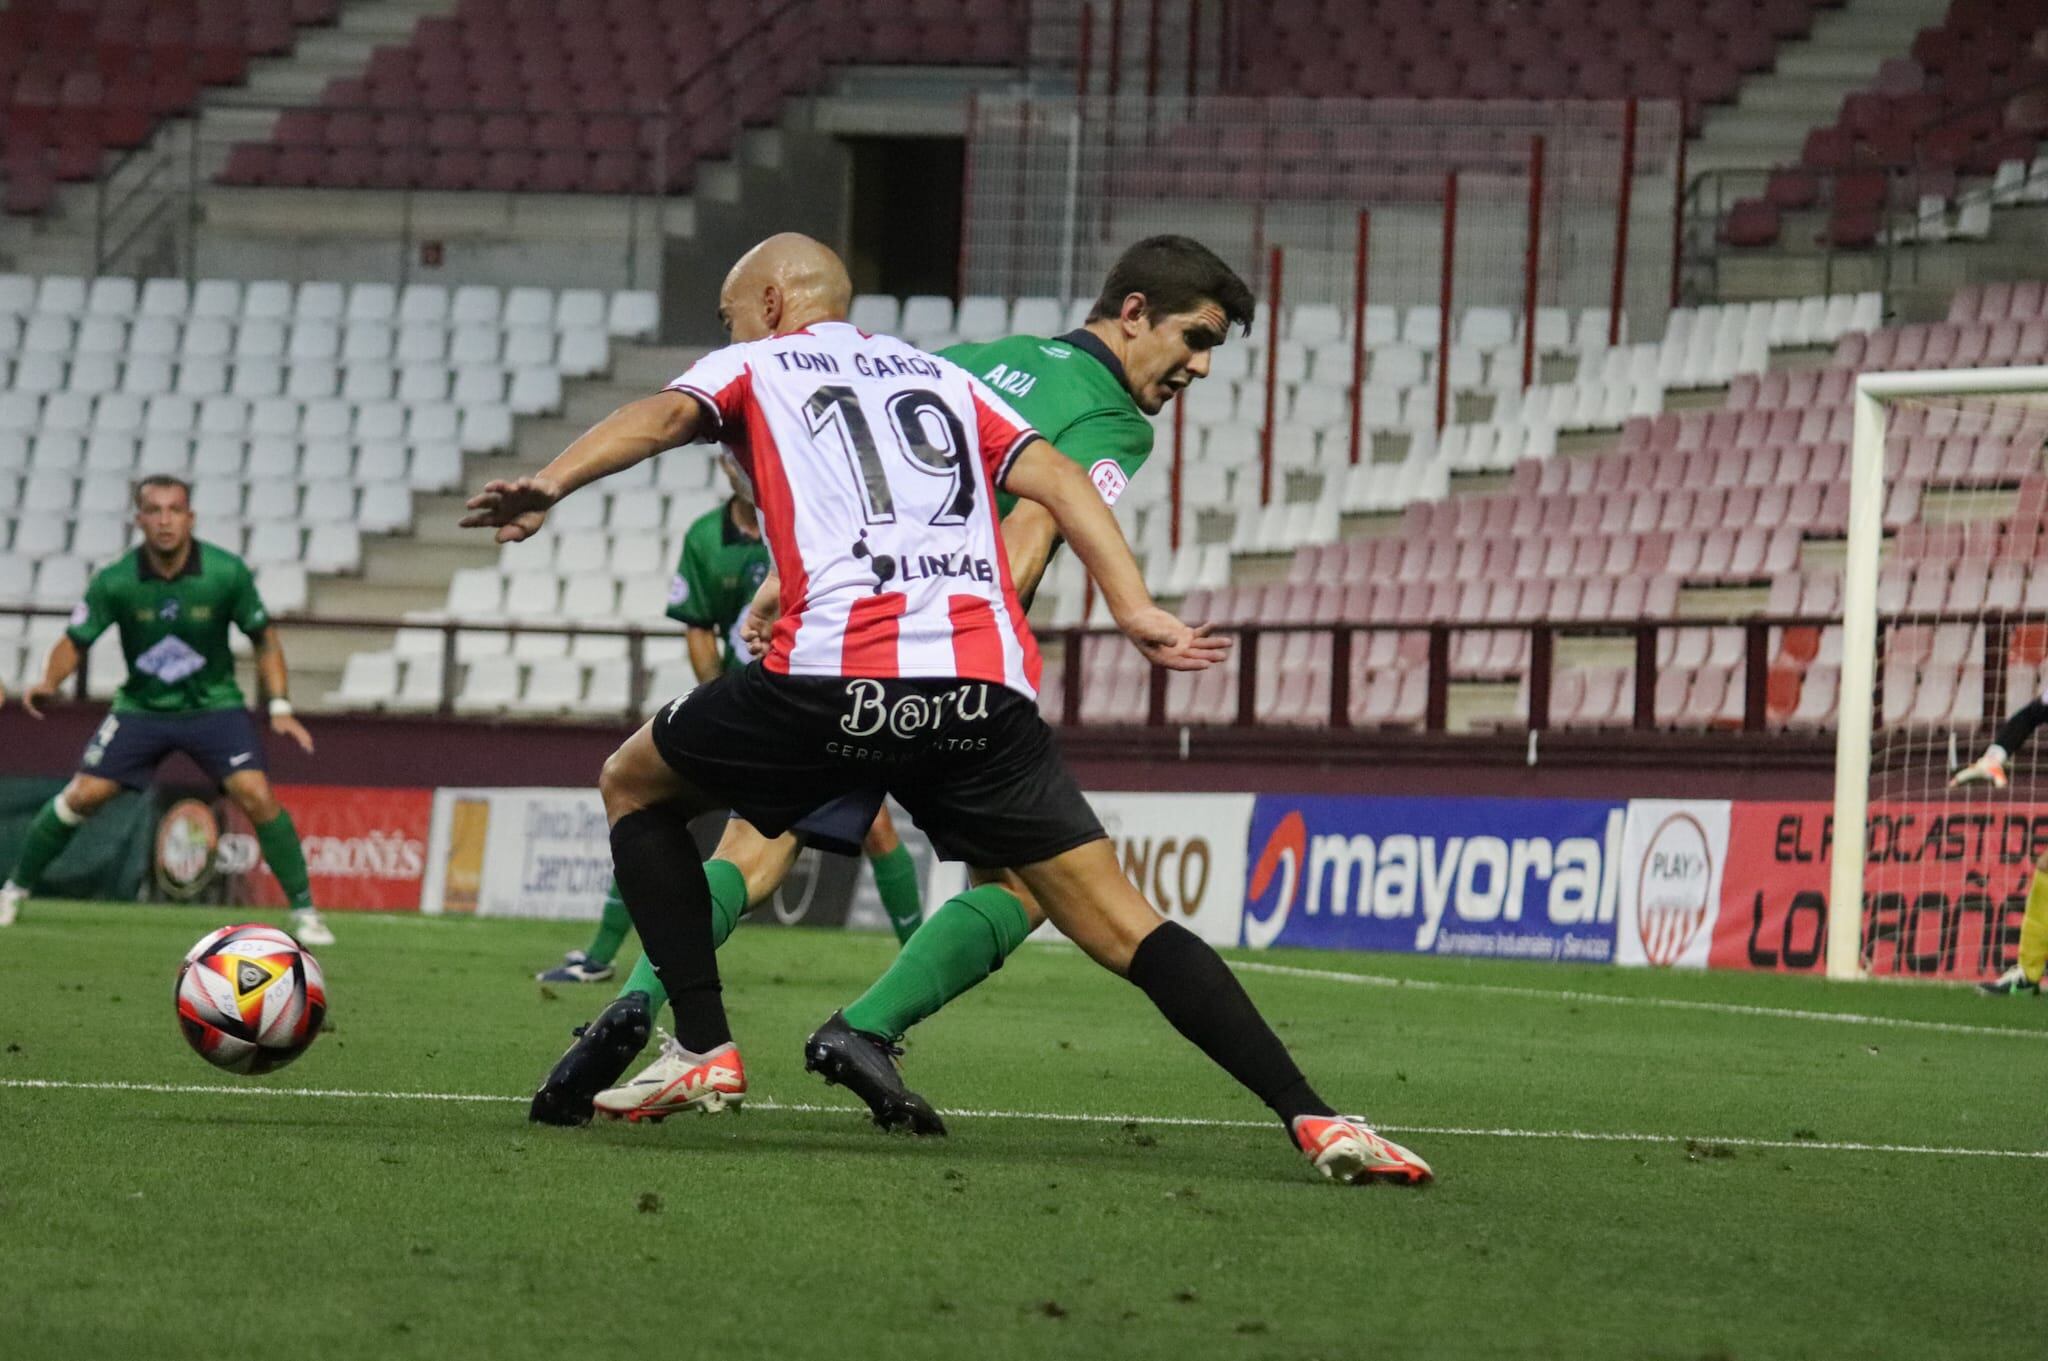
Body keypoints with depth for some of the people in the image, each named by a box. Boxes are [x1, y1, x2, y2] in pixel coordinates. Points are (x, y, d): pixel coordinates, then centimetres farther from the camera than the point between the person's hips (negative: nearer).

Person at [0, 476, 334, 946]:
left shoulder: (227, 573, -16)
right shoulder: (115, 581, -16)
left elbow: (264, 638, -3)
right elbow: (75, 642, -6)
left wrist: (280, 708, -10)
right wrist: (48, 683, -26)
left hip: (214, 704, -1)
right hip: (141, 707, 1)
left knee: (256, 796, -19)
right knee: (81, 796, -7)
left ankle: (304, 910, -7)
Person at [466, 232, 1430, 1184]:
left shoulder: (752, 369, 21)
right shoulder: (944, 378, 31)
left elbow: (662, 415, 0)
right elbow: (1056, 480, 19)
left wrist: (549, 486, -15)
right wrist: (1135, 612, 12)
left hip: (835, 673, -3)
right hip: (987, 692, 3)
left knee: (635, 785, 23)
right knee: (1123, 928, 4)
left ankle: (705, 1054, 12)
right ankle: (1311, 1118, -11)